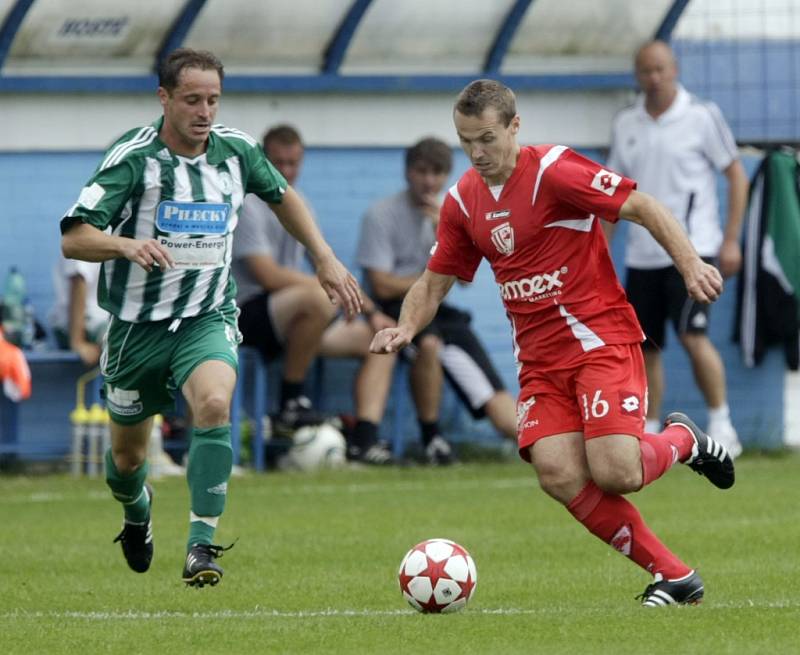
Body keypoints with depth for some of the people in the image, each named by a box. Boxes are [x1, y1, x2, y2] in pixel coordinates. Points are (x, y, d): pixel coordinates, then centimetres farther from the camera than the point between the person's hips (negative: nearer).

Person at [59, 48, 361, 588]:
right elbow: (73, 239, -22)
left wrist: (325, 259, 12)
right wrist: (128, 244, -41)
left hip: (208, 319, 1)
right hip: (138, 326, -1)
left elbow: (282, 196, 19)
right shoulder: (133, 157, -15)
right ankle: (137, 509, 51)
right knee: (127, 456, 13)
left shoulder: (236, 150, -4)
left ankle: (202, 547, -29)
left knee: (214, 404, -30)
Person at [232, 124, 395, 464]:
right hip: (249, 315, -9)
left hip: (291, 320, 9)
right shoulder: (249, 206, -10)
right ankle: (291, 402, -23)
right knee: (319, 300, -37)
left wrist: (370, 311, 12)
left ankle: (364, 439, -11)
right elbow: (269, 275, -18)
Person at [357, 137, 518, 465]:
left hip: (434, 310, 6)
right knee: (430, 340, -37)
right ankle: (431, 436, -28)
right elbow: (383, 286, -11)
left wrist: (441, 230, -9)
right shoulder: (381, 215, -6)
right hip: (391, 312, -6)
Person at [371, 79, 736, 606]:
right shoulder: (463, 201, 9)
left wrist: (691, 265, -24)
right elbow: (434, 283, 18)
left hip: (601, 339, -6)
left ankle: (682, 440, 16)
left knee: (614, 473, -21)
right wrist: (406, 327, -1)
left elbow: (644, 208, -12)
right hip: (540, 359, 6)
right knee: (559, 474, -16)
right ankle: (673, 576, -4)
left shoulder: (553, 169, -11)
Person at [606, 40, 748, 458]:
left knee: (693, 337, -17)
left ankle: (721, 426, -7)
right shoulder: (625, 125, 10)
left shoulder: (701, 117, -3)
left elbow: (737, 176, 0)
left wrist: (731, 240, -5)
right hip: (642, 256, 5)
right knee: (644, 346, 5)